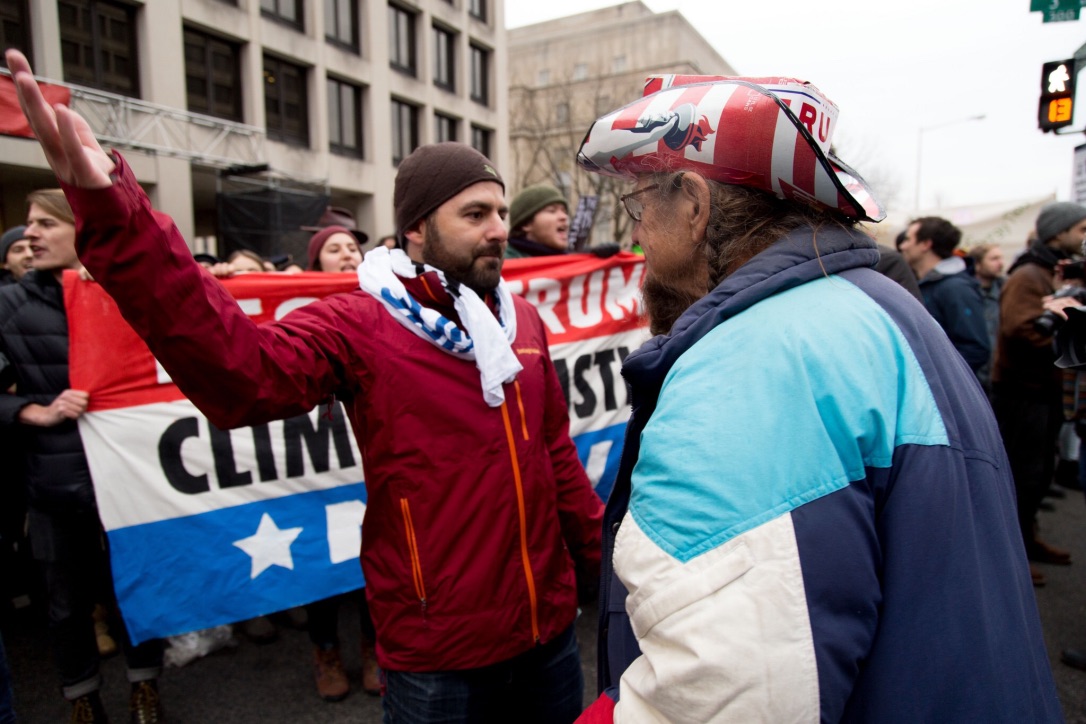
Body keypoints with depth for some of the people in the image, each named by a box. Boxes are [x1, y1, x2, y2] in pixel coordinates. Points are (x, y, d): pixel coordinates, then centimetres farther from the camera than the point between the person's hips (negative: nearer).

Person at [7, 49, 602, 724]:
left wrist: (602, 557, 16)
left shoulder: (523, 319, 2)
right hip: (439, 655, -5)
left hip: (550, 627, 5)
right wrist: (113, 214, -41)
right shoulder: (358, 325, -13)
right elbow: (243, 373, -32)